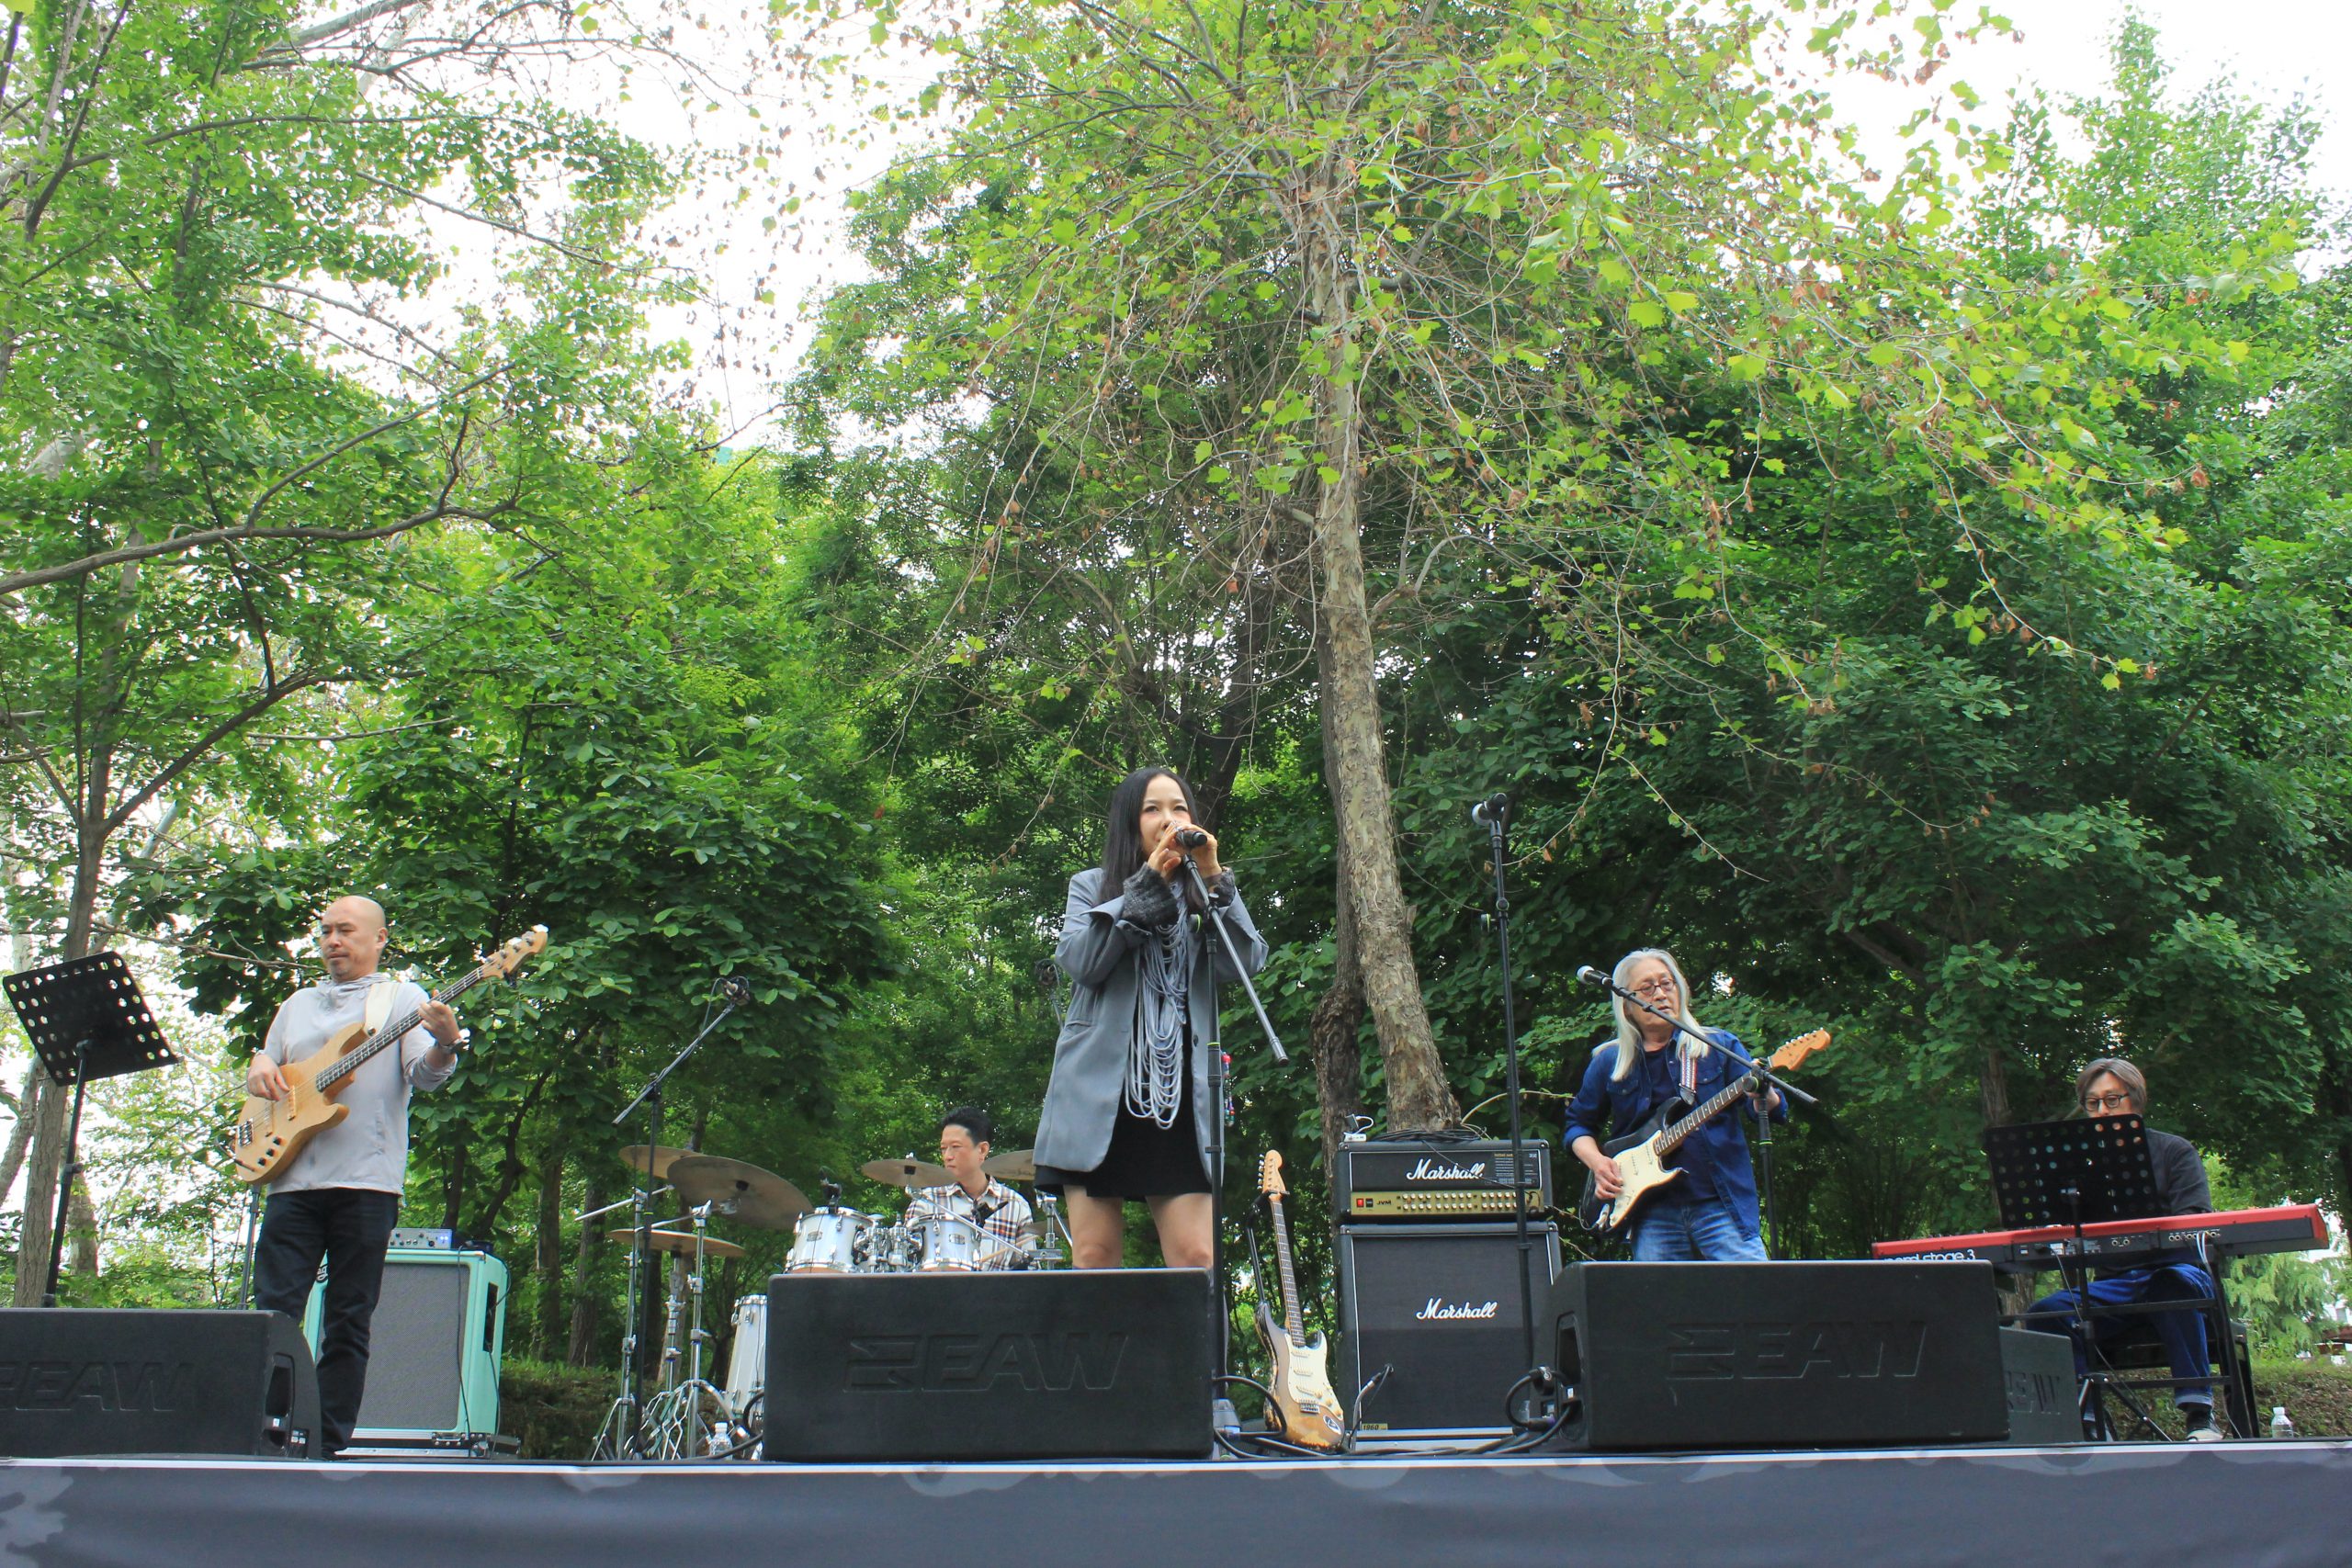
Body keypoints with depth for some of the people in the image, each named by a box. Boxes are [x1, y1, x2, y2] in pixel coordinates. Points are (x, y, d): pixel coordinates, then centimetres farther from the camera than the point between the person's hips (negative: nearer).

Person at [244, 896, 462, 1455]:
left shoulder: (403, 998, 7)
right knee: (271, 1311, -2)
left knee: (348, 1323, 0)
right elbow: (267, 1068, 28)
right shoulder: (298, 1004, 23)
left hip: (366, 1182, -4)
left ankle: (331, 1447, 4)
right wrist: (260, 1068, 3)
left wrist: (444, 1045, -29)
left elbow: (423, 1075, -6)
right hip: (293, 1179, 4)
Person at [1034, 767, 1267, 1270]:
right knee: (1095, 1257, -2)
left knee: (1197, 1259, -8)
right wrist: (1148, 884, -9)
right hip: (1100, 1086, -1)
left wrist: (1213, 878, -10)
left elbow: (1247, 963, -2)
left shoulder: (1205, 896, 17)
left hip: (1181, 1092, 1)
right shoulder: (1092, 886, 13)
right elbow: (1079, 961, -7)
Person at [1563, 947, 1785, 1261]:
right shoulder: (1609, 1062, 11)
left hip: (1721, 1204, -1)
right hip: (1653, 1214, 1)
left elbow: (1772, 1110, 1)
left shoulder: (1719, 1046, 8)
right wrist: (1596, 1161, -1)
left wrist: (1762, 1092, -22)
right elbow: (1579, 1125, 20)